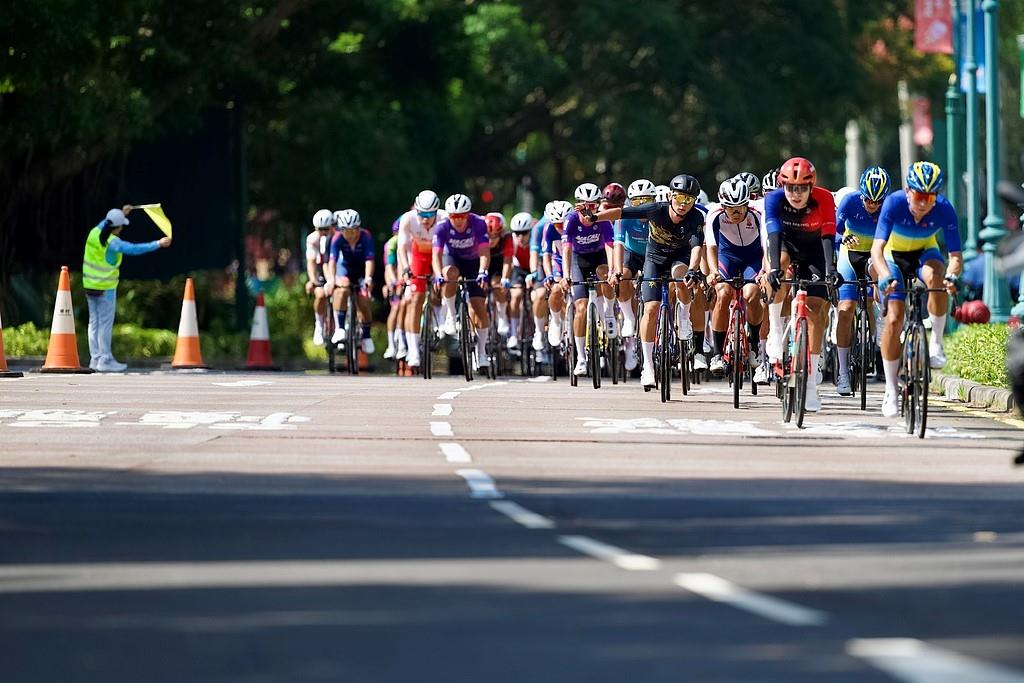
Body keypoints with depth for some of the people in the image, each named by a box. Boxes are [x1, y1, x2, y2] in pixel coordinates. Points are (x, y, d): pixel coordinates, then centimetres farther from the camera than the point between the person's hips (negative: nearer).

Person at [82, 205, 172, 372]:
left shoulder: (95, 232, -1)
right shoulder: (113, 243, -21)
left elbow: (105, 223, 22)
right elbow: (135, 249, -22)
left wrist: (121, 213, 26)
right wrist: (158, 244, -17)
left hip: (90, 285, 8)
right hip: (105, 288, -8)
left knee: (94, 322, 12)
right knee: (105, 323, -2)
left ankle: (95, 358, 16)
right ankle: (105, 360, -1)